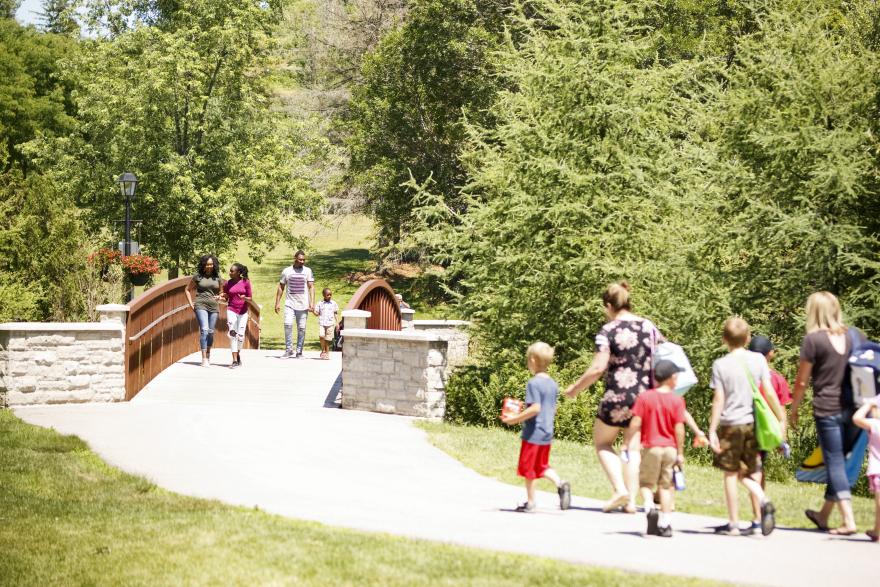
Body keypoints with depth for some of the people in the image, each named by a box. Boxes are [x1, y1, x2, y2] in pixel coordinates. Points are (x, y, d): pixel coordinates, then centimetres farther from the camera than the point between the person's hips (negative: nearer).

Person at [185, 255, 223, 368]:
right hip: (201, 306, -3)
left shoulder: (217, 278, 9)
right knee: (204, 330, -17)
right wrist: (191, 303, 4)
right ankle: (204, 359, -19)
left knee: (211, 332, 7)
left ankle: (208, 354, 30)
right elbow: (187, 290, 13)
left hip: (214, 307, 3)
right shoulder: (197, 277, 3)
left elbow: (222, 292, 21)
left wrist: (219, 297, -1)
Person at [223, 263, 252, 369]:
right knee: (232, 333, -10)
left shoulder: (246, 282, -3)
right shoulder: (228, 284, 2)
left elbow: (250, 298, 0)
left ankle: (238, 354, 29)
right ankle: (235, 360, -10)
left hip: (243, 312, 0)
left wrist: (244, 298, -21)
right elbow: (226, 299, 11)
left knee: (241, 335, 3)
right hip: (231, 310, 0)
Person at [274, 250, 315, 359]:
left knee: (301, 328, 2)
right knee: (288, 324, -18)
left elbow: (311, 287, 0)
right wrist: (277, 302, 5)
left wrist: (312, 302, -10)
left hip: (303, 305, 1)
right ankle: (288, 350, -9)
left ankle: (299, 351, 11)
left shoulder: (307, 271, 4)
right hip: (289, 304, -1)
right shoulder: (286, 271, 5)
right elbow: (281, 287, 10)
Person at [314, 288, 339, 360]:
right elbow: (317, 313, 7)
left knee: (328, 339, 2)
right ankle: (323, 350, -4)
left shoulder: (333, 304, 7)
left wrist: (337, 323, 6)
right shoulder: (320, 304, 6)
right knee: (321, 336, -20)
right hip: (321, 323, -1)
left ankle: (327, 352, 16)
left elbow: (336, 314, 11)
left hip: (330, 324, 1)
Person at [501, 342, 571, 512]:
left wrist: (516, 419, -18)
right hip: (547, 433, 7)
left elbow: (535, 408, -23)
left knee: (528, 468, 5)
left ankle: (530, 502, 9)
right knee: (542, 466, 18)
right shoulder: (553, 384, 8)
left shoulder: (533, 383, -16)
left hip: (533, 433, -7)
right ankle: (560, 484, -4)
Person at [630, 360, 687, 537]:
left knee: (646, 483, 11)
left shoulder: (644, 397, -5)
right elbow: (679, 428, -7)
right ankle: (665, 524, 7)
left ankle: (650, 507, -17)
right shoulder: (677, 400, -6)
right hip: (670, 448, 1)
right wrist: (680, 452, 1)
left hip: (651, 447, -1)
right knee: (666, 486, 9)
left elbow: (635, 424, -9)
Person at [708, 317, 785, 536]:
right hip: (753, 423, 3)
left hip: (730, 424, -3)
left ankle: (733, 524, 8)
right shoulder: (758, 360, 1)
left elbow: (719, 400, -8)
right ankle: (763, 500, -14)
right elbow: (769, 392, 0)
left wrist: (712, 430, -6)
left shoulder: (721, 365, -6)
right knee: (746, 472, 14)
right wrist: (781, 418, 8)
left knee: (730, 474, 6)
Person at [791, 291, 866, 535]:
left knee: (835, 463, -1)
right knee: (839, 461, 15)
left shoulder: (813, 339, -8)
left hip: (827, 410, -5)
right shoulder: (856, 336, 7)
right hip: (855, 409, 5)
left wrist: (794, 409, 9)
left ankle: (848, 520, -8)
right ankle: (824, 515, 28)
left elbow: (802, 380, -4)